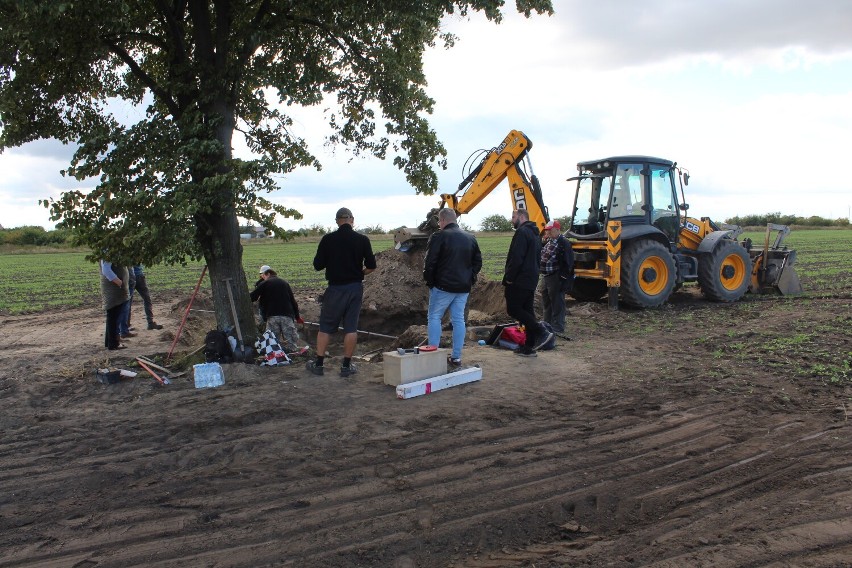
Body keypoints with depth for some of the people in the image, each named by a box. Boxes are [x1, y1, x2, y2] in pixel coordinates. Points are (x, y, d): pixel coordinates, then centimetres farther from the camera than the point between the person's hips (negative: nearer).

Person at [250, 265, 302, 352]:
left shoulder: (264, 284, 7)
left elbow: (252, 298, 0)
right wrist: (297, 317, 23)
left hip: (272, 316, -2)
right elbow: (293, 301, 18)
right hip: (287, 315, 2)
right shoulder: (284, 282, 19)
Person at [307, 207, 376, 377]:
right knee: (351, 328, 7)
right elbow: (371, 266, -2)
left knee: (325, 327, 9)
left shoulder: (328, 239, -7)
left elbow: (317, 265, -3)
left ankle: (318, 364, 14)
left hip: (335, 288, -1)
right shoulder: (362, 240, -4)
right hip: (355, 288, 1)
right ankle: (346, 366, 11)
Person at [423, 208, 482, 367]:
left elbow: (429, 262, -13)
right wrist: (470, 279, 16)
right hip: (464, 288, 6)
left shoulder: (439, 237, -10)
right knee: (458, 319, 9)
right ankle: (456, 357, 10)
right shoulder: (470, 238, 10)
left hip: (443, 286, -5)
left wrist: (429, 280, 0)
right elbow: (478, 261, 14)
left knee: (434, 317, 7)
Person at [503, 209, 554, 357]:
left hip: (519, 280, -10)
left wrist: (509, 277, -16)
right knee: (527, 311, 10)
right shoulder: (534, 234, 19)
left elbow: (516, 258, -22)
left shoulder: (522, 232, -14)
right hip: (531, 280, 10)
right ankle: (529, 346, 12)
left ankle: (541, 332, -12)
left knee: (513, 309, -6)